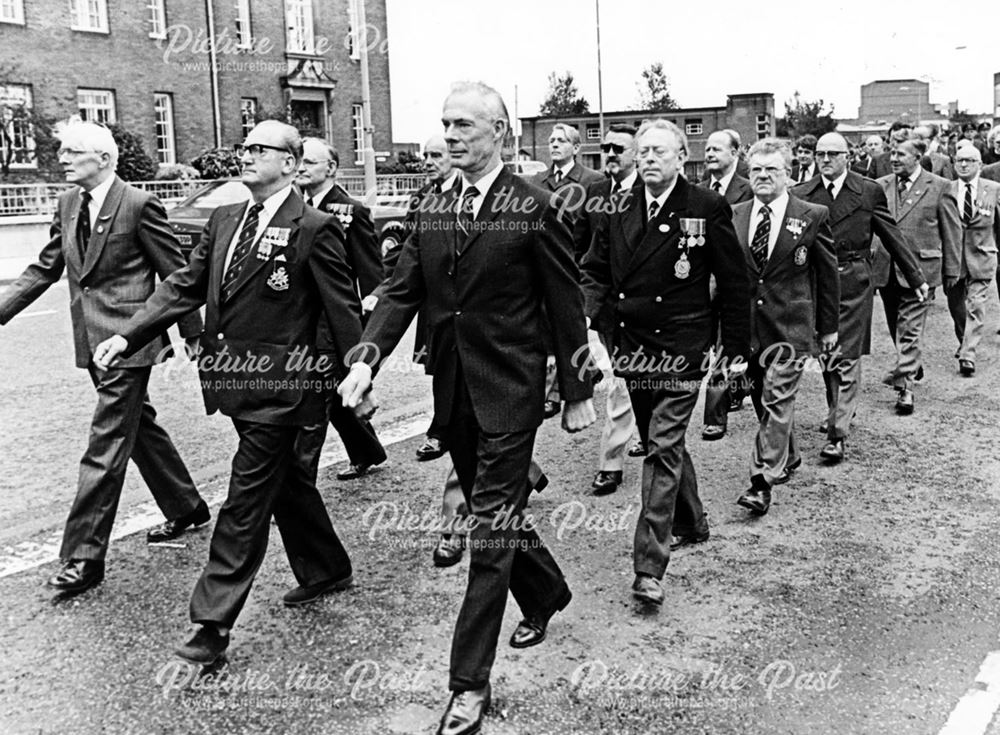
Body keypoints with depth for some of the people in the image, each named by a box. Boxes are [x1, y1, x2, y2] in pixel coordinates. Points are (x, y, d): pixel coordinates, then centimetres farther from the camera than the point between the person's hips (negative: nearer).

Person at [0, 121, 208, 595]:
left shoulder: (138, 205, -12)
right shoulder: (67, 204, 10)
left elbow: (176, 274, -7)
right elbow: (44, 268, 14)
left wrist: (193, 335, -3)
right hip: (92, 340, 8)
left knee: (105, 446, -6)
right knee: (137, 425, 19)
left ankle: (84, 556, 1)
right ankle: (186, 508, 36)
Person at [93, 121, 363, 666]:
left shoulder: (314, 228, -11)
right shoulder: (224, 220, 10)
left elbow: (343, 309, -10)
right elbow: (186, 286, 8)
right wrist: (127, 337, -2)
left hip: (278, 385, -8)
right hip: (237, 377, 8)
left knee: (246, 501, -3)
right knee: (285, 482, 21)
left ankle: (214, 623, 5)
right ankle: (325, 570, 41)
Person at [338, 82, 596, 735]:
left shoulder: (533, 210, -8)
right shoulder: (433, 210, 8)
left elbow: (565, 306, -6)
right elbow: (403, 291, 5)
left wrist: (579, 393, -4)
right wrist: (368, 357, -11)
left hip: (508, 393, -6)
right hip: (454, 393, 6)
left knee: (490, 530, -3)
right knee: (494, 514, 20)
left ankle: (471, 682, 5)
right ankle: (546, 595, 46)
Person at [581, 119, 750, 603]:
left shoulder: (707, 208, -6)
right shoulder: (619, 210, 6)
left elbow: (733, 284, -2)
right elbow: (596, 272, 10)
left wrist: (737, 350, -3)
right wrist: (582, 313, -11)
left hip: (681, 348, -5)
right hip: (633, 346, 5)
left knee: (664, 448, -10)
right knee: (660, 443, 18)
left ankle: (649, 566, -7)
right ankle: (691, 524, 40)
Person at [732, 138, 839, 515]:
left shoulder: (813, 216, -2)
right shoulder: (734, 216, 5)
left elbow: (828, 274, 3)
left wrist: (828, 326, 5)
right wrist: (726, 322, 7)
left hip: (790, 327, -4)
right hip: (745, 325, 4)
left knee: (777, 401, -9)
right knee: (762, 399, 15)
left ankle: (763, 481, -7)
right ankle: (787, 458, 36)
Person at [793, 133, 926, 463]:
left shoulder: (869, 191, 0)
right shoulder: (801, 195, 3)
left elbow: (893, 237, 5)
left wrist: (916, 278, 8)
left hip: (853, 285, -3)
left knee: (846, 359, -5)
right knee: (825, 356, 14)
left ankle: (838, 433, -4)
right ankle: (838, 410, 36)